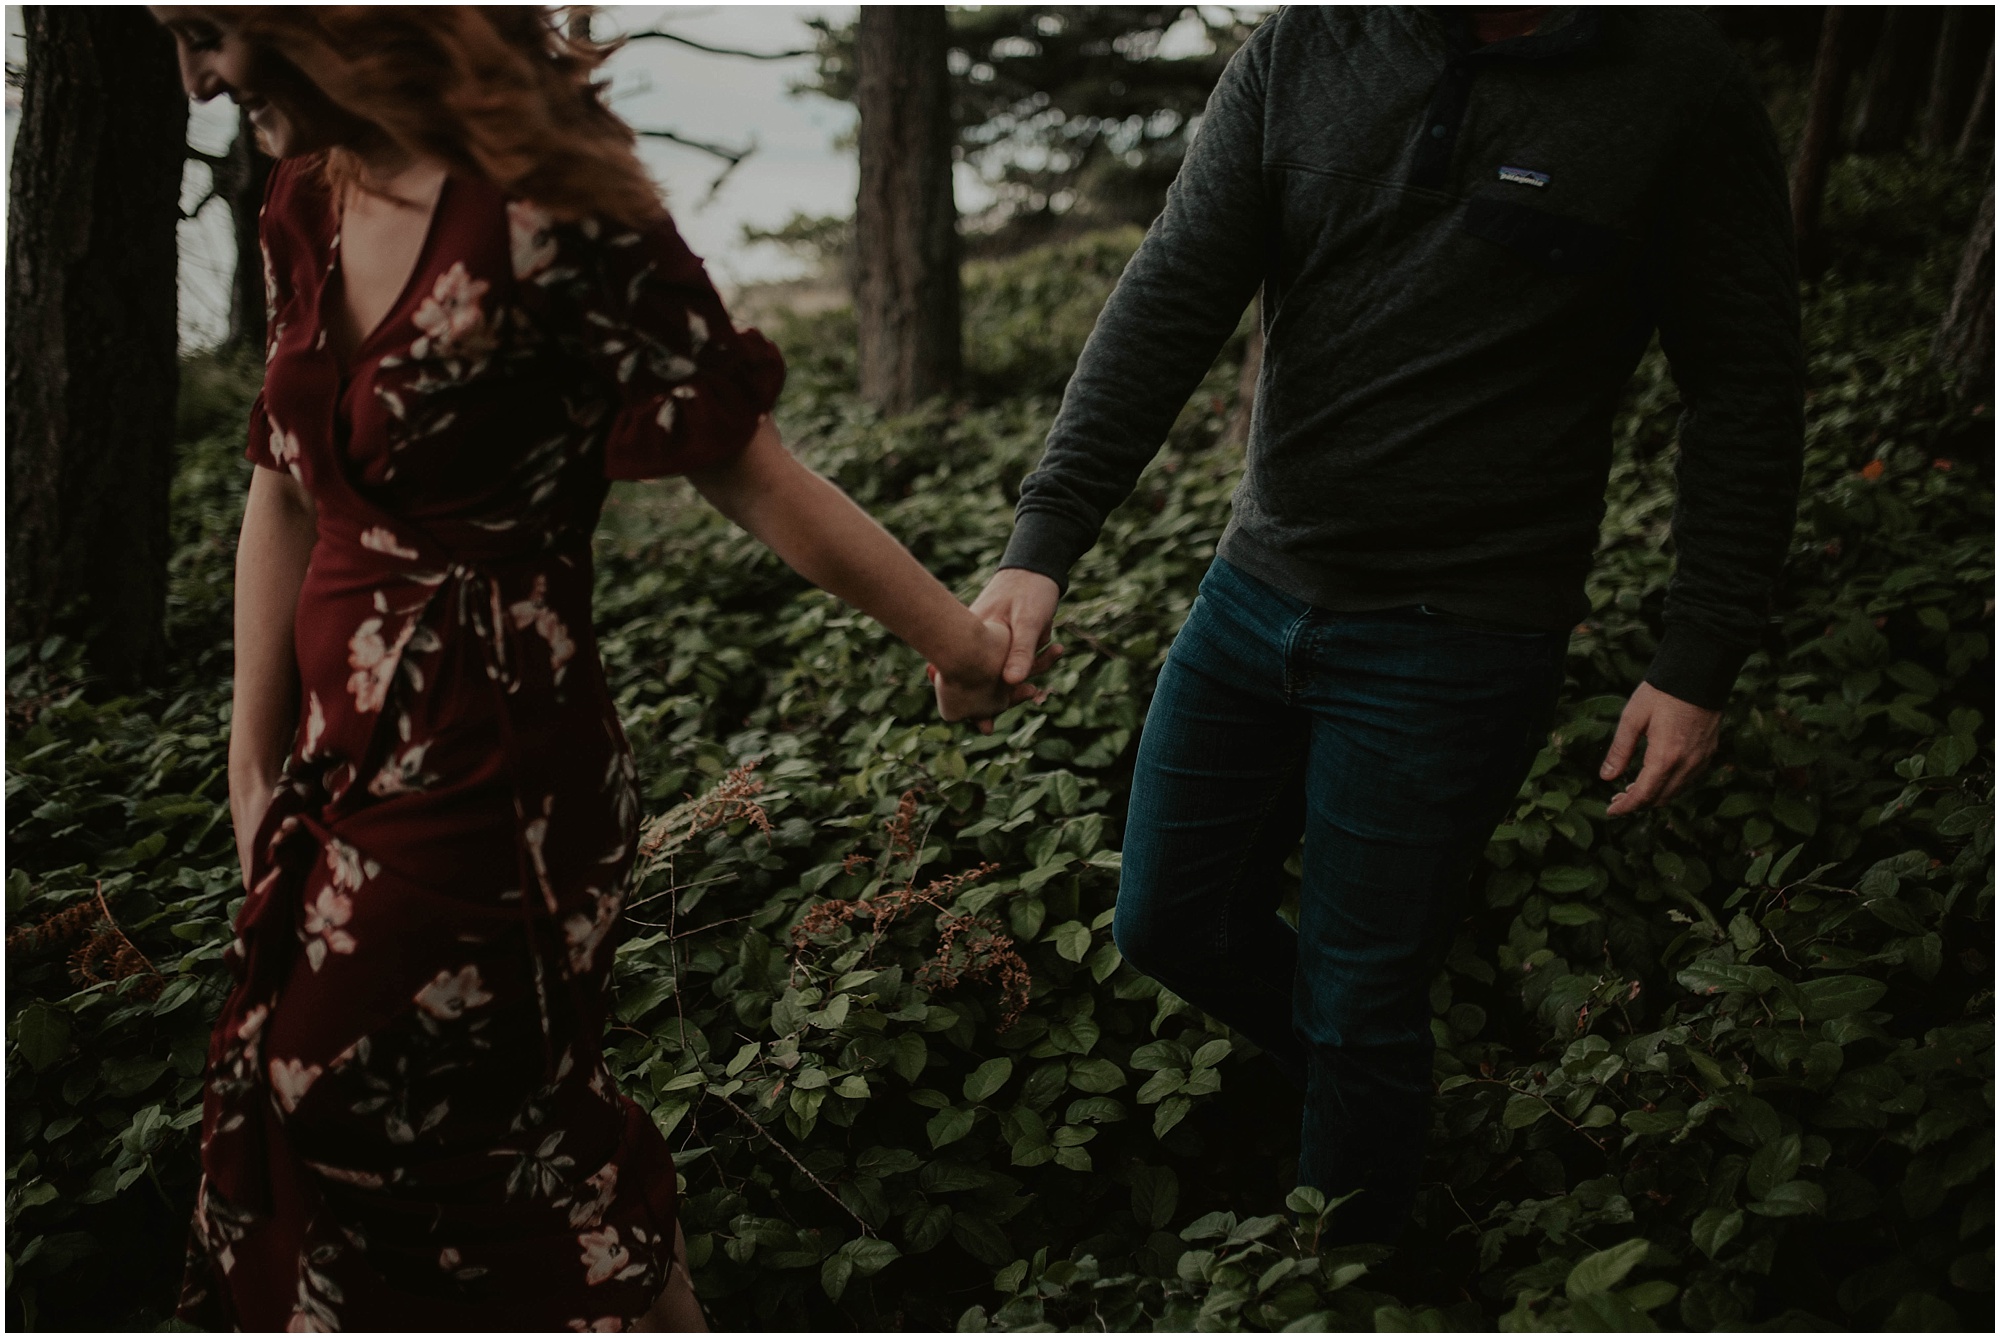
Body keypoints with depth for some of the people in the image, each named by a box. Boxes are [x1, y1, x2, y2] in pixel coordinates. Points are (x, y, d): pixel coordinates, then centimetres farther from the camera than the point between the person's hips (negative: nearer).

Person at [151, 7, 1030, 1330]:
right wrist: (255, 775, 12)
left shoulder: (549, 214, -19)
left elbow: (754, 475, -15)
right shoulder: (312, 204, 5)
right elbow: (287, 493, 10)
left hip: (482, 791, -7)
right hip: (347, 775, 7)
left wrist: (958, 640, -12)